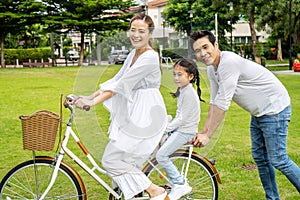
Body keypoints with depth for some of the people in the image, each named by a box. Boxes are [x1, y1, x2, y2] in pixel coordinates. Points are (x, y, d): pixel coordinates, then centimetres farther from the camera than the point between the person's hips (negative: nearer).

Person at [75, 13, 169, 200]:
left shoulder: (150, 57, -14)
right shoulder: (133, 54, 14)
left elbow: (122, 85, -20)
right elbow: (115, 80, 12)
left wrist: (93, 102, -22)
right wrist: (88, 97, 4)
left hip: (145, 117, -9)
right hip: (132, 115, 9)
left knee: (111, 160, -8)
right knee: (128, 162, 11)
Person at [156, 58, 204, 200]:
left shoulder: (189, 93, -19)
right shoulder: (182, 90, 12)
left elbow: (182, 119, -21)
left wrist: (166, 128, -16)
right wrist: (168, 125, 13)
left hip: (185, 132, -10)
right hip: (179, 129, 10)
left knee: (161, 155, -17)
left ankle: (180, 185, -5)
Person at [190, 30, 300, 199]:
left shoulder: (229, 62, -28)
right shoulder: (212, 69, 2)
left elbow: (222, 103, -28)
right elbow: (214, 103, 6)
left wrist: (208, 135, -21)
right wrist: (203, 132, 1)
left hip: (274, 109, -10)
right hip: (258, 112, 10)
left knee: (278, 160, -6)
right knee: (259, 157, 14)